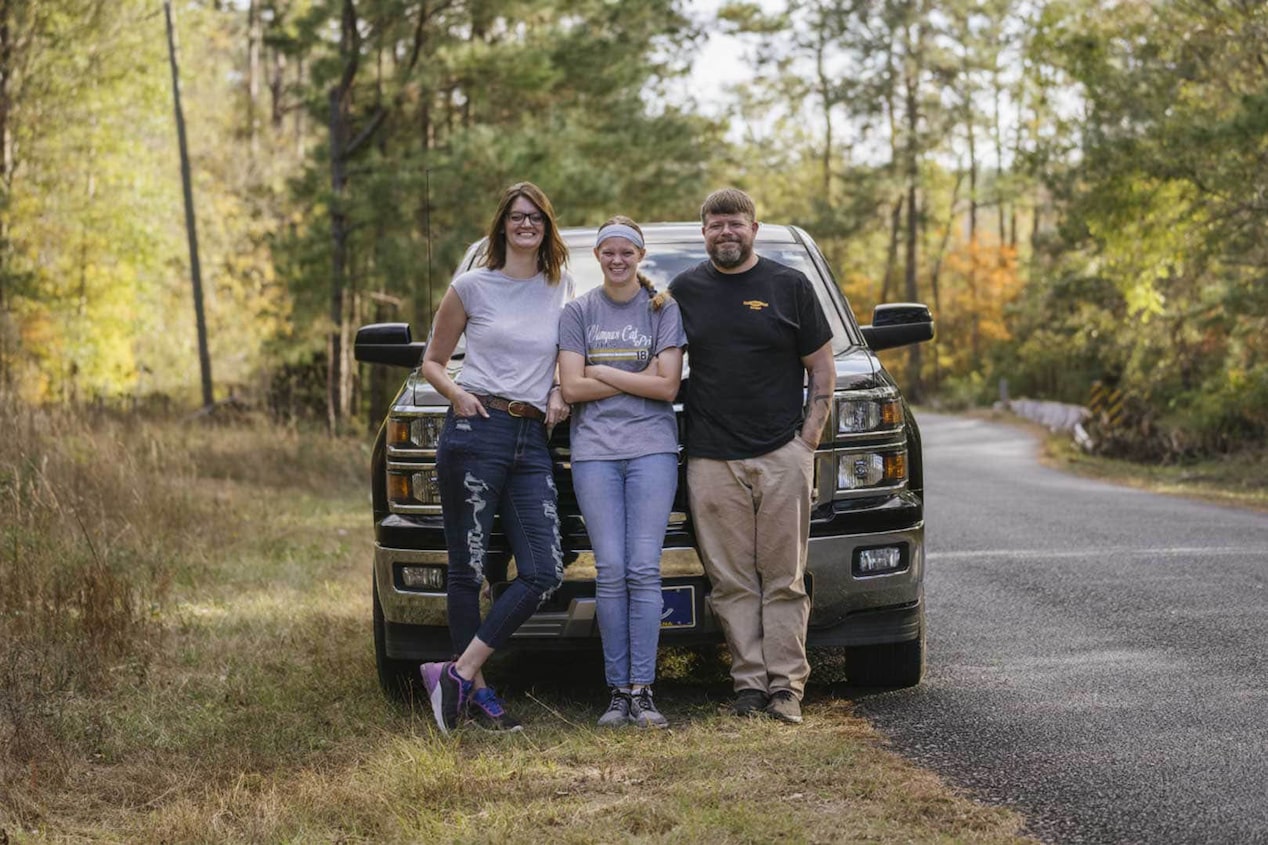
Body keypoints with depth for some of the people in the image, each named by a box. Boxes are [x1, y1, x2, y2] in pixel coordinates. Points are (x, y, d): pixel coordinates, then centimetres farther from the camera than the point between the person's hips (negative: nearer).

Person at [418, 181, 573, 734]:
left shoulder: (562, 288, 14)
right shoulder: (472, 287, 5)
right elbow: (432, 361, 11)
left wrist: (560, 392, 5)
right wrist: (455, 393, -9)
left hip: (532, 441, 4)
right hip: (475, 433, -3)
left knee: (544, 573, -9)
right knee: (468, 569, -2)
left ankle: (458, 674, -5)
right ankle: (475, 689, 7)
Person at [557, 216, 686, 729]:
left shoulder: (663, 310, 9)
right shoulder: (577, 313, 12)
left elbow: (667, 386, -1)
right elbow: (572, 388, 2)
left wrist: (601, 373, -2)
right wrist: (639, 378, -2)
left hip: (652, 447, -1)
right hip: (594, 450, 1)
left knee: (644, 570, -8)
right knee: (611, 571, -5)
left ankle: (642, 691, -7)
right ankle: (617, 691, -1)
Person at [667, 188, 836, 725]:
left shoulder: (789, 286, 7)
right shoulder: (684, 290, 12)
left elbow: (822, 368, 9)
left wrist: (809, 438, 0)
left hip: (783, 457, -1)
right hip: (712, 460, 1)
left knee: (785, 580, -1)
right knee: (733, 583, 1)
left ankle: (786, 684, 2)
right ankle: (748, 683, 4)